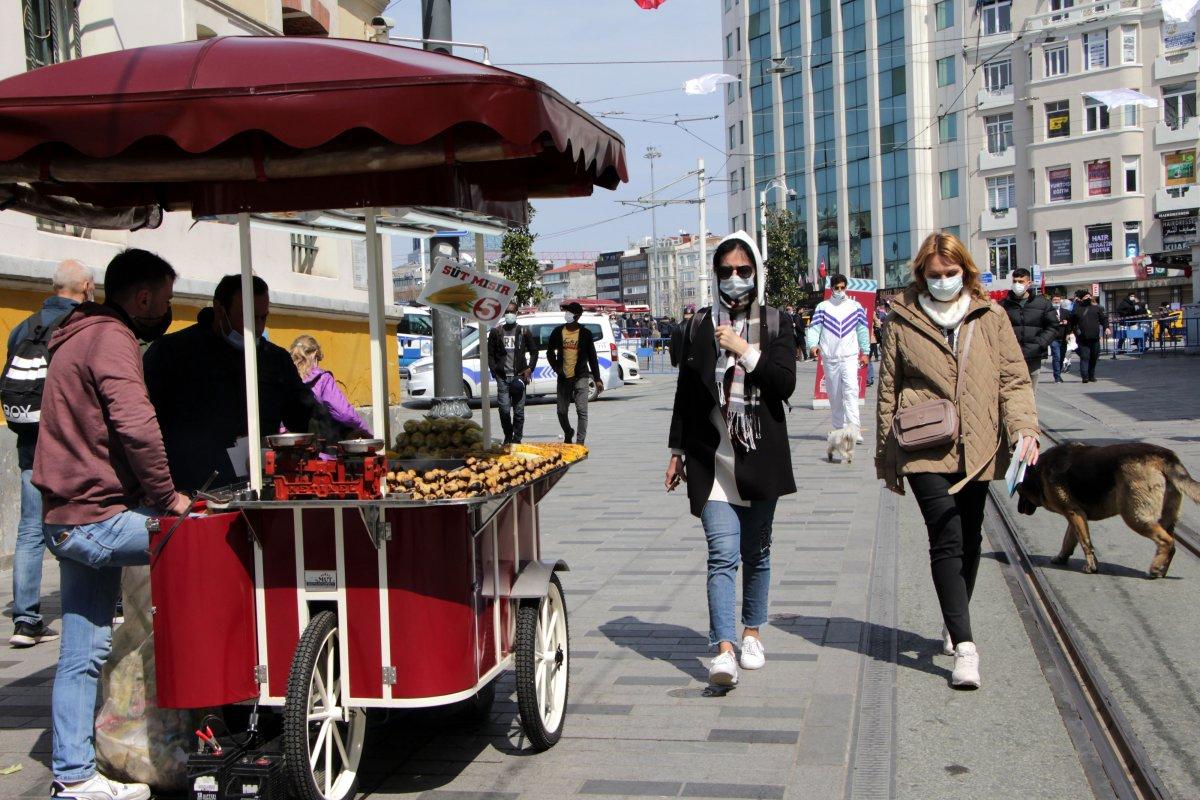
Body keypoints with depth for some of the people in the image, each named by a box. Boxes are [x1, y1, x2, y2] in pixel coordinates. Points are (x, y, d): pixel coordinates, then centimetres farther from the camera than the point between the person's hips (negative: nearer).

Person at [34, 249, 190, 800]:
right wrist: (167, 496, -16)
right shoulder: (111, 338, -12)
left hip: (69, 520, 10)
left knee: (84, 652, 12)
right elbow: (135, 424, -26)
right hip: (99, 519, -10)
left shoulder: (79, 337, 22)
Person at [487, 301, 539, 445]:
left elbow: (534, 352, 13)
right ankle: (508, 436, 14)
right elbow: (490, 354, 11)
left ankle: (517, 439, 8)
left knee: (519, 410, 0)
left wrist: (530, 369, 0)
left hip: (519, 376, 0)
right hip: (502, 377, 0)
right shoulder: (496, 332, 8)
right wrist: (494, 369, -1)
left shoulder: (523, 332, 8)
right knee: (504, 409, -5)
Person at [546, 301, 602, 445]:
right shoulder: (558, 332, 5)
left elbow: (592, 357, 1)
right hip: (563, 378, 3)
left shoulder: (585, 333, -1)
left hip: (580, 377, -3)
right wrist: (556, 367, 1)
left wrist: (597, 380, -3)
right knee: (562, 411, 10)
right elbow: (550, 352, 17)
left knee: (581, 411, -11)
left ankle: (580, 442, -9)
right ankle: (568, 435, 35)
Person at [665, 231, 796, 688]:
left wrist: (745, 351, -15)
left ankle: (752, 632, 29)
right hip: (712, 460, -1)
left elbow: (786, 384, -6)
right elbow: (685, 391, 10)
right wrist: (677, 451, 10)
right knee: (723, 554, -12)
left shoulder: (776, 324, 5)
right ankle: (724, 650, -16)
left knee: (756, 552, 13)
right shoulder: (700, 326, 7)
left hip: (762, 457, 1)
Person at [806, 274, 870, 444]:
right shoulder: (822, 307, 5)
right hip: (829, 358, 1)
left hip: (850, 357, -1)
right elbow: (814, 328, -2)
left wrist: (865, 352, 9)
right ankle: (839, 429, 18)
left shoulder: (855, 306, 7)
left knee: (851, 390, -16)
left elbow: (862, 330, 11)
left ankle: (854, 430, -21)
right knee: (834, 395, 8)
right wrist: (812, 345, -20)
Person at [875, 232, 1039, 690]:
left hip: (977, 447, 3)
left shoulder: (991, 317, 7)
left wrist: (1023, 427, -12)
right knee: (947, 540, -12)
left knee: (969, 540, 13)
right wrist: (887, 455, 7)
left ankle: (954, 625, 33)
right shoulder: (902, 321, 3)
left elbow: (1014, 378, 6)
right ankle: (964, 645, -14)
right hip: (925, 447, -3)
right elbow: (888, 390, 7)